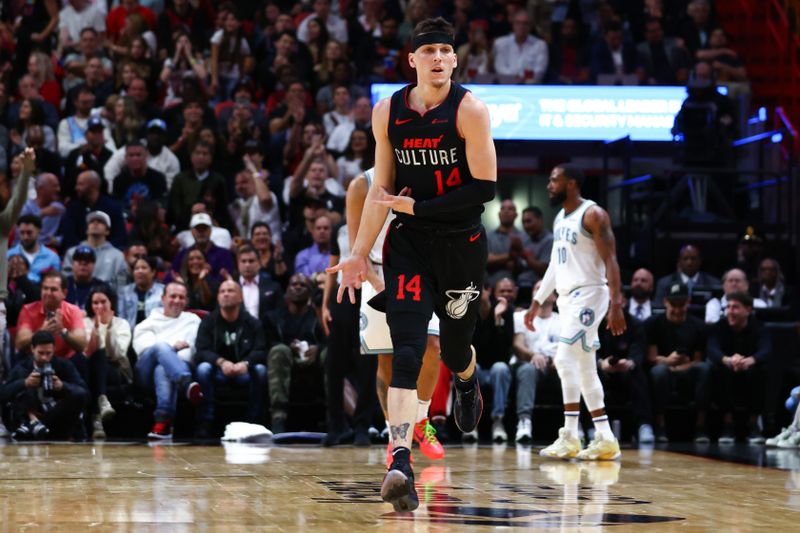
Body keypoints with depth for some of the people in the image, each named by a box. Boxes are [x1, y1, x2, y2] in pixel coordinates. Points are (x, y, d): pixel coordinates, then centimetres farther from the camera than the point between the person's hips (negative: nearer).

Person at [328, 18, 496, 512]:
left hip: (461, 243, -2)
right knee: (407, 352, -13)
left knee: (454, 348, 13)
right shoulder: (387, 113, 0)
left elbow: (485, 188, -15)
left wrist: (417, 206, -16)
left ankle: (469, 382, 53)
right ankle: (402, 466, -23)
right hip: (408, 244, 2)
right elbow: (382, 189, 8)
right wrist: (359, 255, 5)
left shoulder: (470, 109, -12)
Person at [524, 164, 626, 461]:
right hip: (567, 297, 9)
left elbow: (610, 260, -16)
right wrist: (537, 303, 20)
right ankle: (605, 439, 10)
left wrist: (616, 305, -23)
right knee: (584, 369, 7)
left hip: (588, 294, -9)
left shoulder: (593, 214, -11)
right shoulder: (560, 219, 15)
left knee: (565, 359, -16)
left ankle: (570, 436, -14)